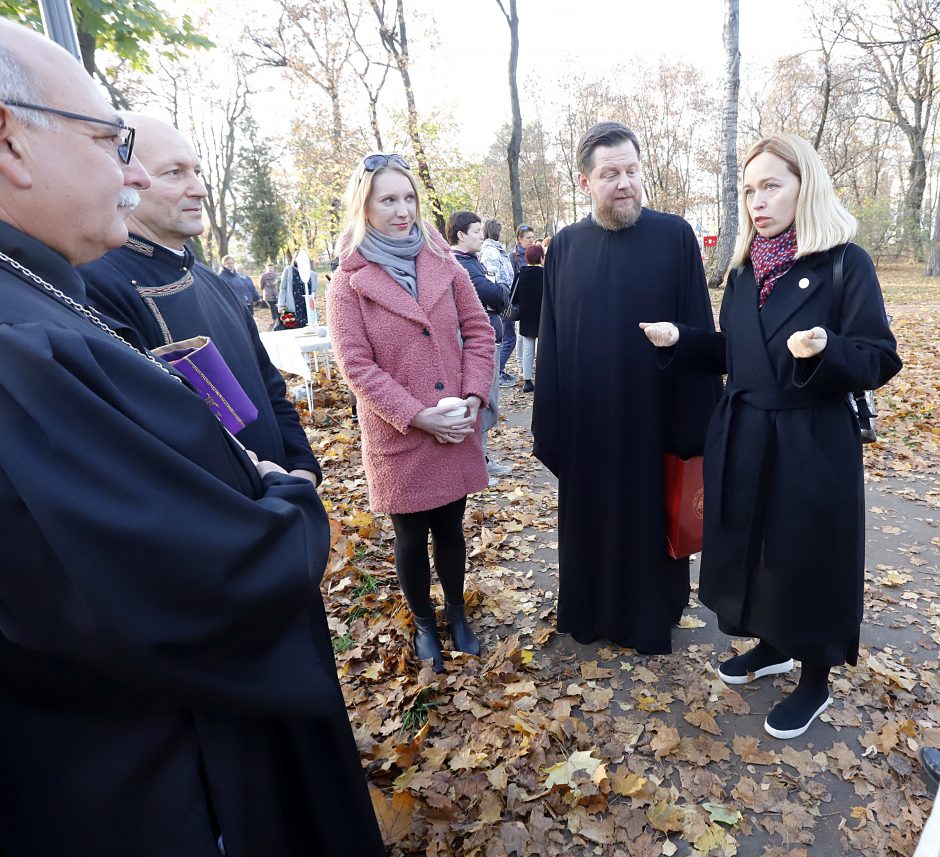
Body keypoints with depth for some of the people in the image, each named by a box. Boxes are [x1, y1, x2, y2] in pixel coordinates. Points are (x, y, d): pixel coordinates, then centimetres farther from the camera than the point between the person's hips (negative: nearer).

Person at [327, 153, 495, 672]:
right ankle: (424, 624, 36)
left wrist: (472, 397, -9)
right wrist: (418, 416, -17)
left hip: (456, 430, 3)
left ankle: (457, 614, 39)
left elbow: (478, 330, 5)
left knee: (451, 528, 16)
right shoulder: (348, 282, -5)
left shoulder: (443, 264, 5)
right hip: (398, 436, -2)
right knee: (411, 536, 13)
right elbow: (356, 365, -11)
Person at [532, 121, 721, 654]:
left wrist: (697, 420, -6)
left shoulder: (675, 236, -5)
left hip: (652, 416, -2)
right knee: (589, 519, 16)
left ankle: (653, 619, 36)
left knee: (652, 518, 13)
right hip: (586, 421, 2)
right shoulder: (565, 247, 2)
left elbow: (699, 331, -4)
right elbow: (550, 341, 3)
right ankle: (591, 612, 38)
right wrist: (550, 426, 2)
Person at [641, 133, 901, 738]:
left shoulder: (845, 263, -9)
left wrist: (824, 350, -31)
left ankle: (816, 682, 31)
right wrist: (678, 339, -4)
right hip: (742, 440, 6)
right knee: (750, 547, 16)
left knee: (808, 558, 8)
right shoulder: (745, 269, 8)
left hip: (813, 446, -5)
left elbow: (880, 361, -12)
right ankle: (772, 646, 41)